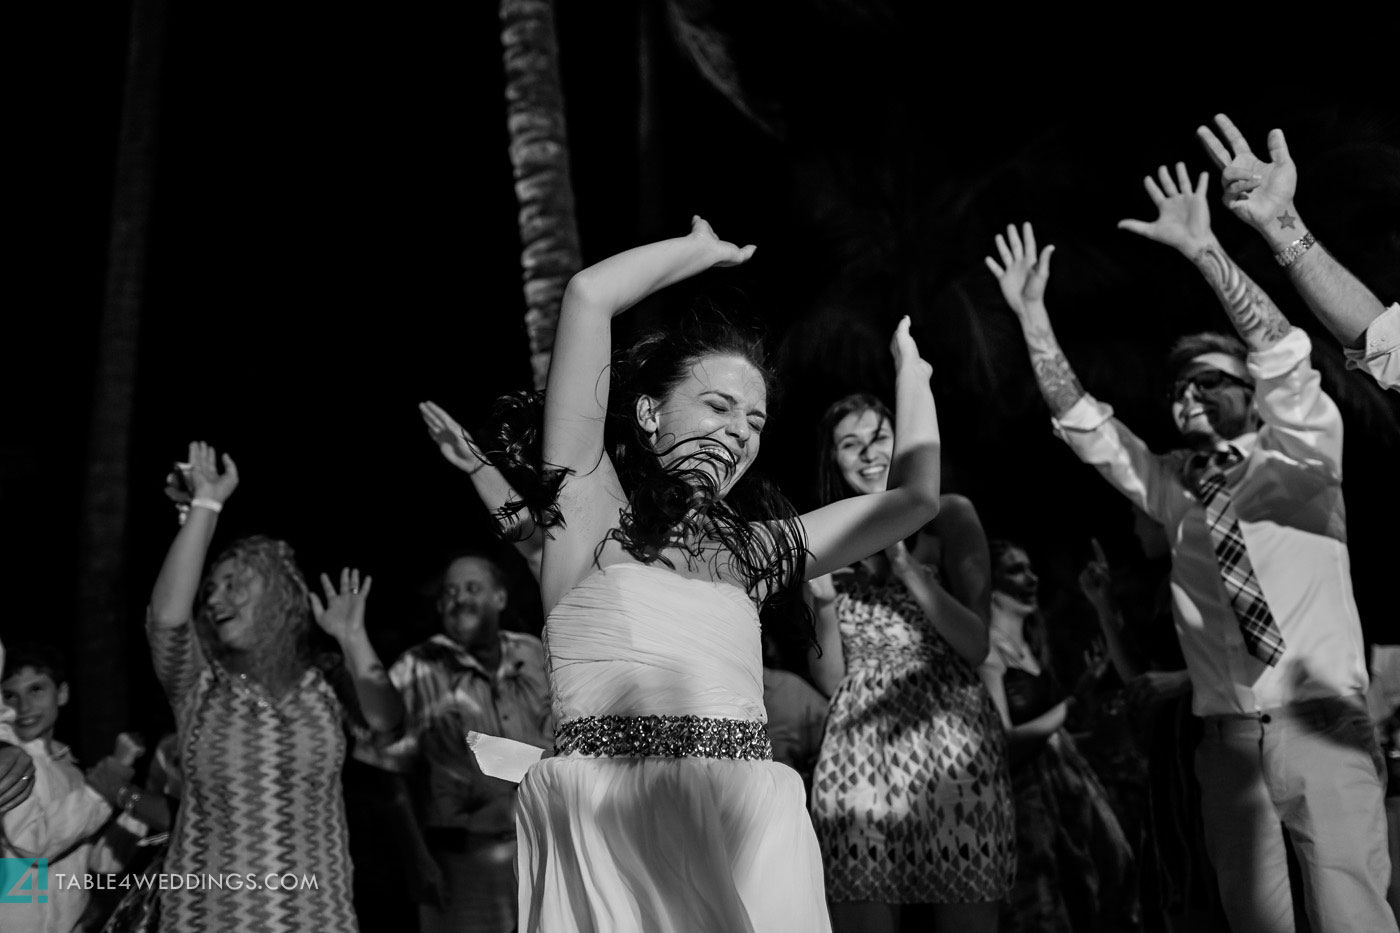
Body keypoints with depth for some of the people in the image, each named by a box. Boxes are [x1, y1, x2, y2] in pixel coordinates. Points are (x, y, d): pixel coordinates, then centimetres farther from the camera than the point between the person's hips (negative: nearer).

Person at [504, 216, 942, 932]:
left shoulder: (753, 545, 24)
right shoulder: (595, 509, 11)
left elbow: (915, 495, 26)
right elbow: (588, 297, 5)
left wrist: (910, 369, 37)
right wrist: (708, 250, 20)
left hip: (743, 829, 5)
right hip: (603, 824, -4)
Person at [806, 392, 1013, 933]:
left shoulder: (948, 517, 4)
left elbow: (977, 647, -3)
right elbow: (830, 680, 7)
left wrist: (907, 567, -13)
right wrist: (823, 601, -9)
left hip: (951, 735, -1)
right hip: (858, 745, 1)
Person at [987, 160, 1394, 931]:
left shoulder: (1301, 461, 2)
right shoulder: (1168, 486, 11)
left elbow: (1285, 356, -13)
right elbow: (1080, 420, 6)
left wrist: (1204, 251, -22)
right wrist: (1033, 316, -3)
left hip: (1321, 725, -3)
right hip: (1226, 738, 3)